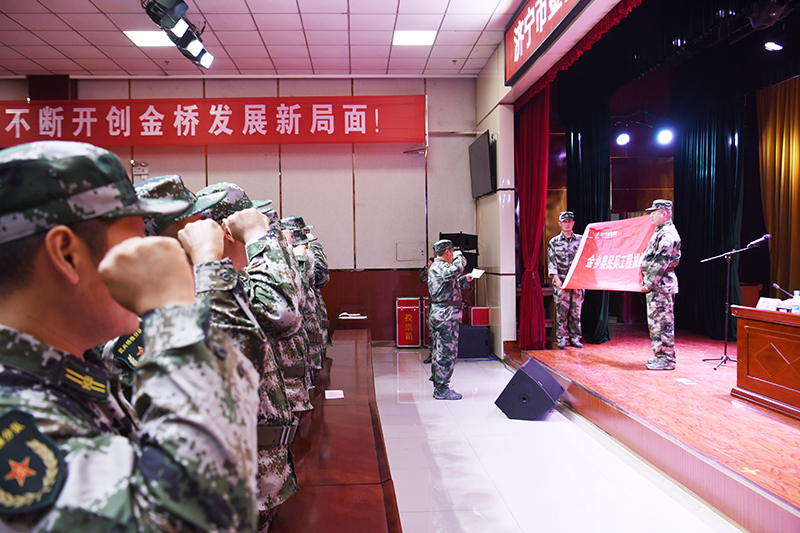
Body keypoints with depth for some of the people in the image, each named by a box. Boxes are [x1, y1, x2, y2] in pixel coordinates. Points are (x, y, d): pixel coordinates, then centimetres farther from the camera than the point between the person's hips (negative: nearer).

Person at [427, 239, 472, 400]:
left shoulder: (435, 267, 19)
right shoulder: (441, 267, -14)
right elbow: (456, 269, -35)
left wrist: (464, 279, 26)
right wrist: (459, 256, -15)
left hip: (436, 314, 11)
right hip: (446, 315, -11)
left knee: (438, 352, 14)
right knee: (447, 352, -6)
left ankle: (438, 387, 22)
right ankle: (442, 390, -1)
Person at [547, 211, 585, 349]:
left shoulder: (581, 240, 9)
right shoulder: (554, 242, 5)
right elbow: (551, 262, 0)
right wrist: (556, 279, -12)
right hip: (561, 283, -1)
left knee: (576, 311, 5)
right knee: (561, 311, -2)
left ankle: (575, 338, 14)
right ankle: (561, 338, 6)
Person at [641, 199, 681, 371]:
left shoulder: (668, 234, -14)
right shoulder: (660, 232, 18)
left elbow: (661, 262, -20)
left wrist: (648, 283, -18)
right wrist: (647, 281, 18)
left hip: (662, 285, -11)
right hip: (656, 285, 11)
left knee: (662, 321, -7)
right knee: (655, 321, 14)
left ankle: (667, 359, -3)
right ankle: (660, 356, 22)